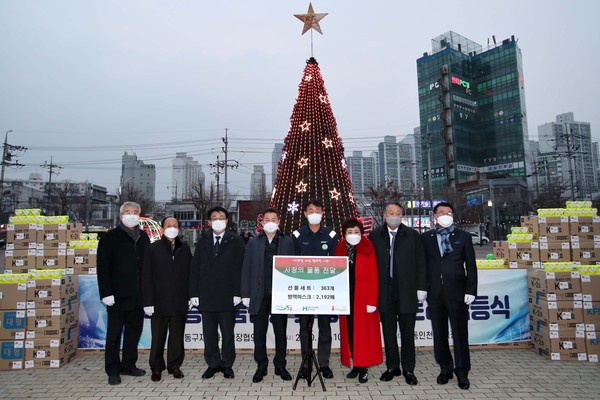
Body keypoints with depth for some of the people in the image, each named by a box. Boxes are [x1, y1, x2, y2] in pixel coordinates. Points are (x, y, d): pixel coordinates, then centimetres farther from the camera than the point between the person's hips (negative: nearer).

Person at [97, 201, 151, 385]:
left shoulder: (144, 237, 11)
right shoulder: (110, 238, -1)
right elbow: (102, 268, -6)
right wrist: (106, 293, -14)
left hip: (138, 295, 5)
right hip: (118, 295, -4)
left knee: (134, 330, 12)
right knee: (114, 333, 5)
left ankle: (129, 365, 25)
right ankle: (113, 370, 16)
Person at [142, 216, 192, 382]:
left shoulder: (185, 248, 7)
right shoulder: (153, 249, 0)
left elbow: (189, 273, 6)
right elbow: (146, 277, -3)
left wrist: (190, 295, 1)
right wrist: (148, 301, -7)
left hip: (180, 301, 2)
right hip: (159, 301, -2)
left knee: (177, 336, 10)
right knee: (158, 337, 9)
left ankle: (175, 365, 25)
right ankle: (156, 367, 25)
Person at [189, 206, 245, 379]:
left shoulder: (236, 241, 0)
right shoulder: (202, 241, 8)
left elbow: (239, 268, -5)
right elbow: (195, 269, 6)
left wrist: (237, 293, -10)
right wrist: (194, 293, -1)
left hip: (228, 296, -2)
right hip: (206, 296, 3)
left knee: (227, 332, 8)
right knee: (209, 332, 10)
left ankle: (227, 364, 23)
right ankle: (213, 364, 25)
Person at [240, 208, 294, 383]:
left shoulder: (288, 242, 5)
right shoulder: (253, 243, 6)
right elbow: (246, 269, 4)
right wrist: (245, 294, -1)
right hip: (259, 295, 1)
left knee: (281, 332, 9)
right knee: (259, 333, 8)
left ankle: (280, 365, 24)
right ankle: (261, 366, 23)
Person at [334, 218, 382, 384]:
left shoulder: (367, 249, -6)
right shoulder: (340, 250, 5)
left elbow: (373, 277, -8)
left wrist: (372, 301, -13)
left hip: (363, 298, -3)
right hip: (346, 298, 4)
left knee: (363, 331, 2)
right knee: (349, 332, 8)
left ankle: (364, 367, 15)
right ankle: (355, 364, 22)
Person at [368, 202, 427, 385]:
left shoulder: (412, 235, 3)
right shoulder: (374, 236, 3)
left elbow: (420, 263, 2)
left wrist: (421, 287, -3)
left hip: (407, 291, 0)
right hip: (385, 292, 1)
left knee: (407, 332, 9)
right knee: (389, 331, 11)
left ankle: (408, 369, 22)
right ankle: (392, 367, 25)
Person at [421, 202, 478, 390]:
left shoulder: (464, 237, 4)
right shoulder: (425, 238, 7)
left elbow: (471, 266, 1)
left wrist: (471, 290, -6)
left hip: (457, 292, -1)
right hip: (435, 292, 2)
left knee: (460, 333, 5)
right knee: (439, 333, 10)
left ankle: (462, 372, 19)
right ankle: (445, 368, 25)